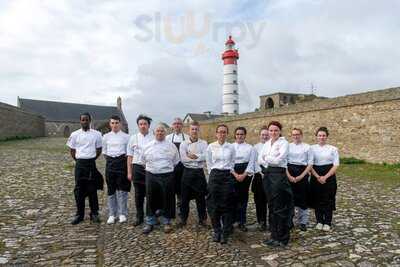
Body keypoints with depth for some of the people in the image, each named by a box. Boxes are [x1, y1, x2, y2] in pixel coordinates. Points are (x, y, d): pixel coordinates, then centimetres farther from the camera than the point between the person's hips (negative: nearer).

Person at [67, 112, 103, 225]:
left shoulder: (97, 134, 1)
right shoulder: (74, 134, 2)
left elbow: (99, 150, 8)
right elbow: (72, 150, 10)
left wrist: (91, 160, 7)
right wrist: (79, 161, 7)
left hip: (91, 164, -1)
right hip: (79, 164, 1)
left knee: (92, 189, 4)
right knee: (79, 190, 5)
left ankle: (94, 213, 15)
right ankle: (79, 214, 17)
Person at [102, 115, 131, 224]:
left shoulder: (126, 136, 2)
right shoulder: (106, 137, 9)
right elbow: (104, 152, 15)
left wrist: (124, 157, -7)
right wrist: (109, 160, 5)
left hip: (122, 161, -2)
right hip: (110, 163, 2)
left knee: (122, 189, 0)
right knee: (111, 190, 6)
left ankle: (122, 213, 11)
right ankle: (112, 214, 16)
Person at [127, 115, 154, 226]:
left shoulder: (154, 138, -2)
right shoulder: (134, 138, 4)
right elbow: (130, 156, 7)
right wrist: (129, 172, 5)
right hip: (137, 168, 2)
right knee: (138, 194, 11)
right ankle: (139, 217, 26)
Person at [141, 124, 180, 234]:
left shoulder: (171, 146, 3)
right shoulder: (148, 146, 4)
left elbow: (175, 161, 10)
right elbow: (143, 160, 15)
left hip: (167, 176, -1)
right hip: (151, 176, 1)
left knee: (167, 199, 5)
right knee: (151, 199, 7)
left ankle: (166, 222, 22)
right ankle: (150, 223, 22)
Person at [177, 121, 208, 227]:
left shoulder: (204, 143, 4)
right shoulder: (183, 144, 2)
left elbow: (205, 157, -11)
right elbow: (183, 159, -11)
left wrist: (193, 156, -14)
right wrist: (199, 157, -11)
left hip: (199, 172, 0)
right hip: (187, 172, 0)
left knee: (200, 197, 8)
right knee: (185, 196, 8)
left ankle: (202, 218, 22)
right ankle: (183, 218, 22)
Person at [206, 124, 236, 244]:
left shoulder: (231, 147, 3)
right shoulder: (211, 146, 0)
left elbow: (232, 163, 11)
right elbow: (209, 163, 7)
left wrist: (228, 173, 8)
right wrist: (213, 174, 6)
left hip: (227, 176, 0)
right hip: (214, 176, 0)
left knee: (227, 205, 2)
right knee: (214, 205, 2)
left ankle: (225, 233, 13)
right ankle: (216, 231, 18)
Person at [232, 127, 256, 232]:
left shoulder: (250, 148, 6)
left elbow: (251, 163, 0)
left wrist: (243, 175, -11)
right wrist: (235, 174, -12)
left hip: (245, 174, 1)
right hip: (232, 173, 0)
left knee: (243, 197, 5)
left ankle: (242, 222, 15)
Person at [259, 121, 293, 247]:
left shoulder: (284, 143, -7)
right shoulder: (267, 143, 14)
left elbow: (278, 160, -18)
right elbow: (260, 159, 5)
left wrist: (267, 158, -4)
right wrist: (271, 161, -12)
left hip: (279, 175, -7)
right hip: (267, 175, 7)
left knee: (280, 208, -1)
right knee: (271, 206, 13)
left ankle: (282, 238, 11)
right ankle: (274, 235, 24)